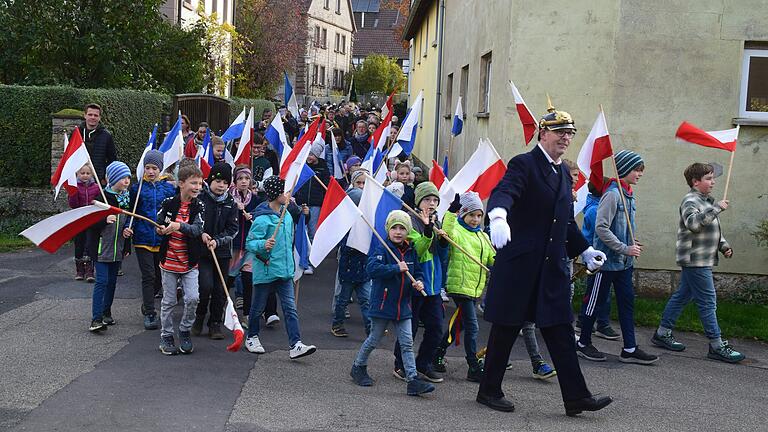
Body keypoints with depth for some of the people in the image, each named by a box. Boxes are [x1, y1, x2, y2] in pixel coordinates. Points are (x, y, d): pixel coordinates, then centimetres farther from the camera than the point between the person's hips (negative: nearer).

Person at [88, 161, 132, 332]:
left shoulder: (127, 198, 8)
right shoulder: (102, 196, -12)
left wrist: (127, 246, 16)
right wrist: (105, 220, -31)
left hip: (118, 247, 6)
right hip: (102, 246, -6)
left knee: (112, 281, 13)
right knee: (102, 281, -11)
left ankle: (106, 312, 25)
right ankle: (96, 318, -12)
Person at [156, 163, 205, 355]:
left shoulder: (199, 207, -4)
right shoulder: (168, 203, -4)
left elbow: (197, 229, -18)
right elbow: (158, 225, 1)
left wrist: (179, 226, -36)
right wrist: (161, 229, -23)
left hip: (190, 262, 0)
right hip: (169, 260, 0)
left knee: (192, 298, -9)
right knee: (168, 301, 8)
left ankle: (185, 331, 15)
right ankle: (166, 336, 23)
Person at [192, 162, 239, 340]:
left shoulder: (231, 203, 5)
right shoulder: (199, 197, -5)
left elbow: (233, 228, 2)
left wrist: (218, 240, -13)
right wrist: (201, 233, -18)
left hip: (222, 252, 3)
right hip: (201, 251, -3)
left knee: (220, 289, 6)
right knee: (205, 285, -14)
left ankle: (215, 324, 20)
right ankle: (198, 319, 10)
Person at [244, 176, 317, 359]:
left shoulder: (287, 215, 7)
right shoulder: (262, 219, -17)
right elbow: (250, 243, -17)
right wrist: (263, 245, -36)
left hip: (284, 270, 6)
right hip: (265, 271, -6)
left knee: (290, 308, -2)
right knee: (258, 307, 13)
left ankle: (295, 345, -5)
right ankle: (252, 338, 33)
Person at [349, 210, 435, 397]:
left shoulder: (410, 252, 7)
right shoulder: (382, 249, -12)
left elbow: (417, 273, 17)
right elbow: (372, 268, -27)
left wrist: (418, 283, -5)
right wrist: (396, 268, -30)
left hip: (403, 306, 5)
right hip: (383, 303, -5)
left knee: (407, 343, 2)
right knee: (374, 339, 10)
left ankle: (413, 380, 3)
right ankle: (358, 367, 33)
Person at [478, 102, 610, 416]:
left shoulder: (563, 173, 17)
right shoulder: (524, 164, -8)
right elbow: (503, 191, -28)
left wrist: (585, 251, 23)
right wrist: (498, 216, -48)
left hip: (553, 267, 7)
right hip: (520, 264, -7)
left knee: (560, 330, 5)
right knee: (506, 329, 4)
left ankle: (576, 397, 8)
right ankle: (489, 390, 18)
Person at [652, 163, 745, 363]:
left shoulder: (707, 200, 19)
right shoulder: (691, 201, -13)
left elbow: (714, 229, 27)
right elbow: (693, 222, -34)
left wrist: (723, 245, 12)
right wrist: (716, 208, -31)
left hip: (702, 260, 10)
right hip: (695, 260, -10)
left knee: (682, 296, 13)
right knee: (708, 301, -6)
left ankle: (662, 334, 20)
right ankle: (717, 346, -1)